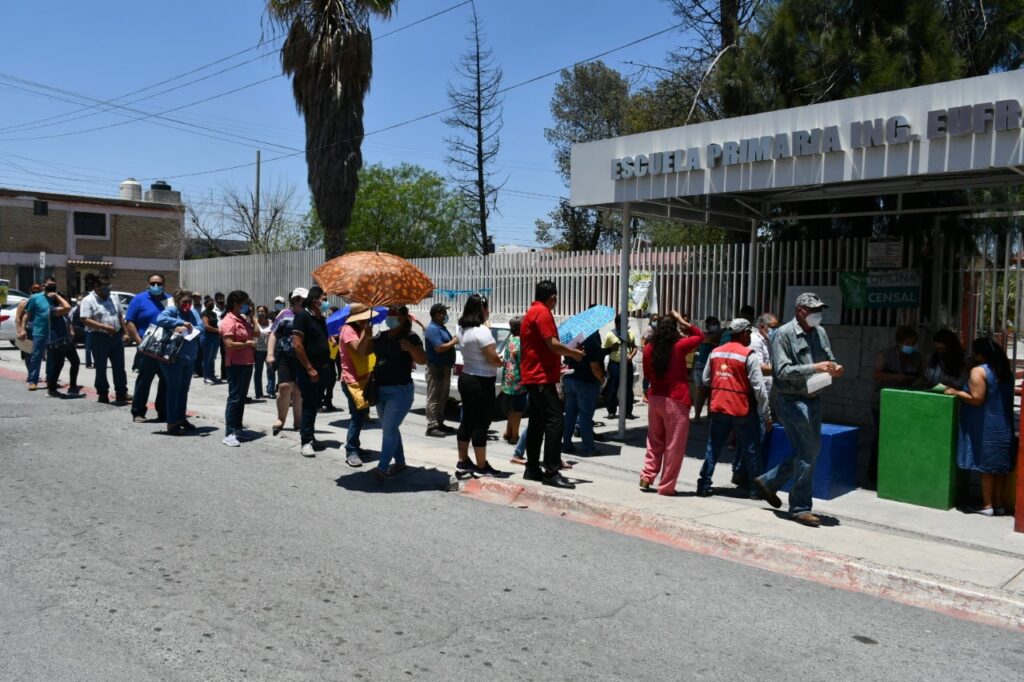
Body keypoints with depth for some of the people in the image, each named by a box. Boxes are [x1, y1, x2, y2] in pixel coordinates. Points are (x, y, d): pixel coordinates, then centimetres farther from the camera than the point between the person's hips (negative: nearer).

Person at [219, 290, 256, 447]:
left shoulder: (243, 319, 13)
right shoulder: (228, 321, -14)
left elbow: (255, 333, 20)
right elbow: (229, 344, -23)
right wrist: (248, 343, -12)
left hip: (247, 363, 9)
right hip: (235, 365, -9)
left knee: (242, 397, 15)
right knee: (234, 398, -8)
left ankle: (238, 429, 25)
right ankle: (229, 434, -5)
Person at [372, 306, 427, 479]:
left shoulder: (410, 336, -8)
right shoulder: (382, 336, 10)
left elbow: (422, 359, -16)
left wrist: (410, 347, -32)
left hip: (400, 390, -7)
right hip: (380, 389, 8)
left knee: (389, 428, -15)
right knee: (389, 428, 15)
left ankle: (382, 467, -17)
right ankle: (400, 462, 28)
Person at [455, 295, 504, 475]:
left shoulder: (462, 329, 7)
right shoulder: (482, 330, -19)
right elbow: (493, 359, -22)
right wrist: (503, 362, 0)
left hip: (465, 377, 9)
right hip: (482, 381, -9)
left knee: (467, 420, 16)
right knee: (481, 423, -2)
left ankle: (463, 461, 25)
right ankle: (481, 466, 5)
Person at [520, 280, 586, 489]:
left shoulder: (532, 312, 20)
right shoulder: (543, 313, -12)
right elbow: (552, 344, -20)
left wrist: (557, 366, 29)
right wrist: (574, 353, -5)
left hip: (534, 376, 11)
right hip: (542, 376, -11)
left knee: (537, 422, 13)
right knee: (554, 419, -13)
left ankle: (532, 469, 17)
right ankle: (551, 472, -15)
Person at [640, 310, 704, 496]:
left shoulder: (649, 348, 1)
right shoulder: (679, 346, -10)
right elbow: (700, 336, 8)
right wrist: (683, 322, 7)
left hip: (655, 398, 5)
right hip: (676, 401, -5)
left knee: (655, 442, 19)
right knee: (674, 446, 4)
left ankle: (647, 477, 16)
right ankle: (666, 486, 7)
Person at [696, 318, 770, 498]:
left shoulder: (715, 352, 5)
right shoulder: (749, 355, -12)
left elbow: (706, 380, 12)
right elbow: (758, 387, -12)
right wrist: (766, 415, -7)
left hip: (719, 408, 5)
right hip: (743, 409, -5)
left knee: (713, 448, 12)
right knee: (751, 450, 8)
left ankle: (704, 485, 13)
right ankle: (756, 488, 15)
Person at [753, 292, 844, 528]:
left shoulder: (820, 332, 12)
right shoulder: (784, 334, -10)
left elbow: (829, 358, 20)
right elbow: (782, 371, -17)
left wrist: (834, 368, -4)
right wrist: (814, 368, -26)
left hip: (813, 400, 8)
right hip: (791, 400, -8)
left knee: (812, 450, 15)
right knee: (806, 453, -6)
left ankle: (768, 482, 31)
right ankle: (800, 508, 7)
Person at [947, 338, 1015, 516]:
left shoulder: (978, 371, -15)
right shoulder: (1005, 371, 10)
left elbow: (977, 399, -20)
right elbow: (1005, 397, 19)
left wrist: (956, 392, -8)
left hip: (986, 428, -7)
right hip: (1003, 426, 7)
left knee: (986, 466, 1)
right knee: (1000, 466, 11)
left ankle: (987, 505, 6)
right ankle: (999, 504, 16)